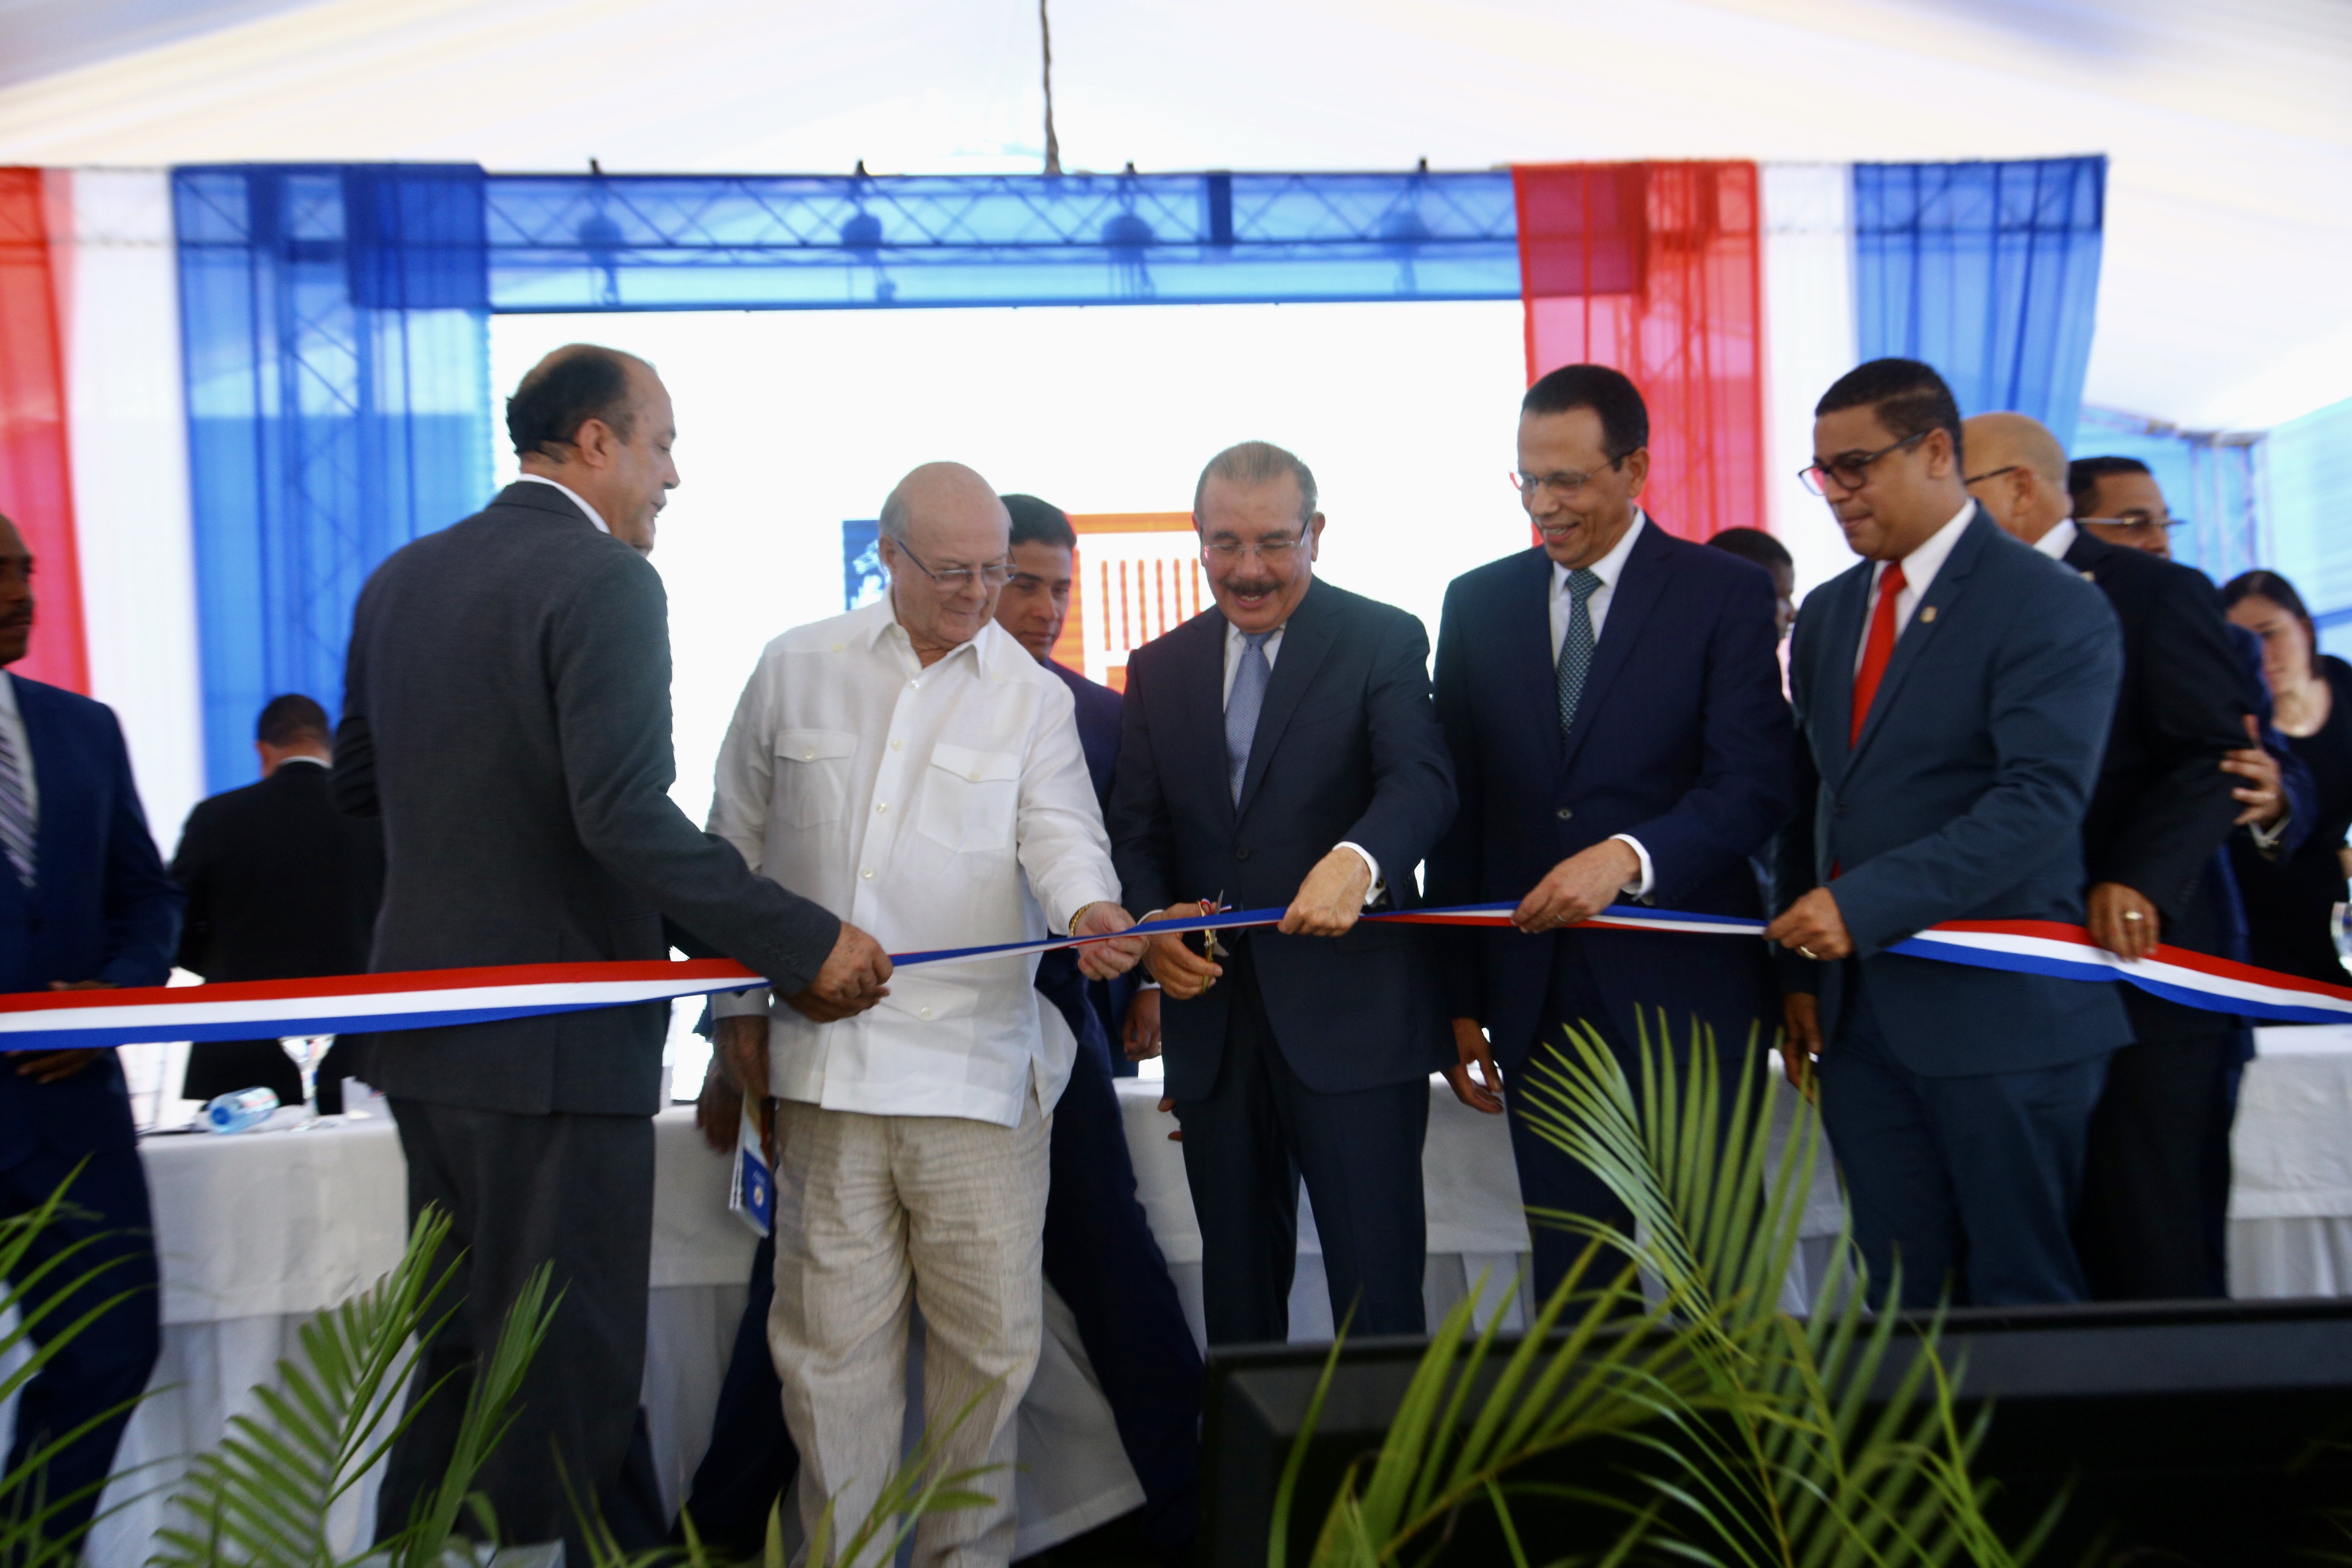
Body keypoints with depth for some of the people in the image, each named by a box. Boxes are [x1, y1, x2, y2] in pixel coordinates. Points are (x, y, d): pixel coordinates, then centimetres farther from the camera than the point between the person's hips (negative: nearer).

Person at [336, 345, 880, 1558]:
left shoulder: (400, 579, 10)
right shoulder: (606, 582, -15)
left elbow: (356, 785, 17)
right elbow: (627, 818, -24)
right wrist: (807, 947, -20)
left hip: (427, 1036, 9)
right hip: (556, 1042, -8)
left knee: (466, 1354, 21)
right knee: (568, 1370, 3)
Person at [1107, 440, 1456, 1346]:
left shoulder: (1383, 643, -2)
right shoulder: (1159, 669, 12)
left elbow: (1421, 782, -17)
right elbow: (1136, 828, 11)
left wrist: (1355, 861, -39)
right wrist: (1151, 921, -11)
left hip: (1349, 1013, -4)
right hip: (1212, 1012, 5)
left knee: (1376, 1284, -2)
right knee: (1236, 1278, 16)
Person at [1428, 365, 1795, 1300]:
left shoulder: (1726, 596, -2)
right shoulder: (1479, 603, 8)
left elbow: (1756, 788, -10)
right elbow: (1458, 810, 9)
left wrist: (1629, 856, -27)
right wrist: (1459, 1000, 6)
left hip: (1683, 989, -3)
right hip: (1537, 1000, 3)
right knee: (1568, 1274, 11)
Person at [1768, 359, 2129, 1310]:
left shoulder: (2051, 608, -8)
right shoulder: (1827, 614, 14)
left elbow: (2041, 802, -20)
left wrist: (1863, 904, -25)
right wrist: (1801, 973, 8)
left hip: (2000, 1014, -6)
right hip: (1860, 1012, 6)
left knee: (2025, 1302, 4)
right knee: (1904, 1301, 11)